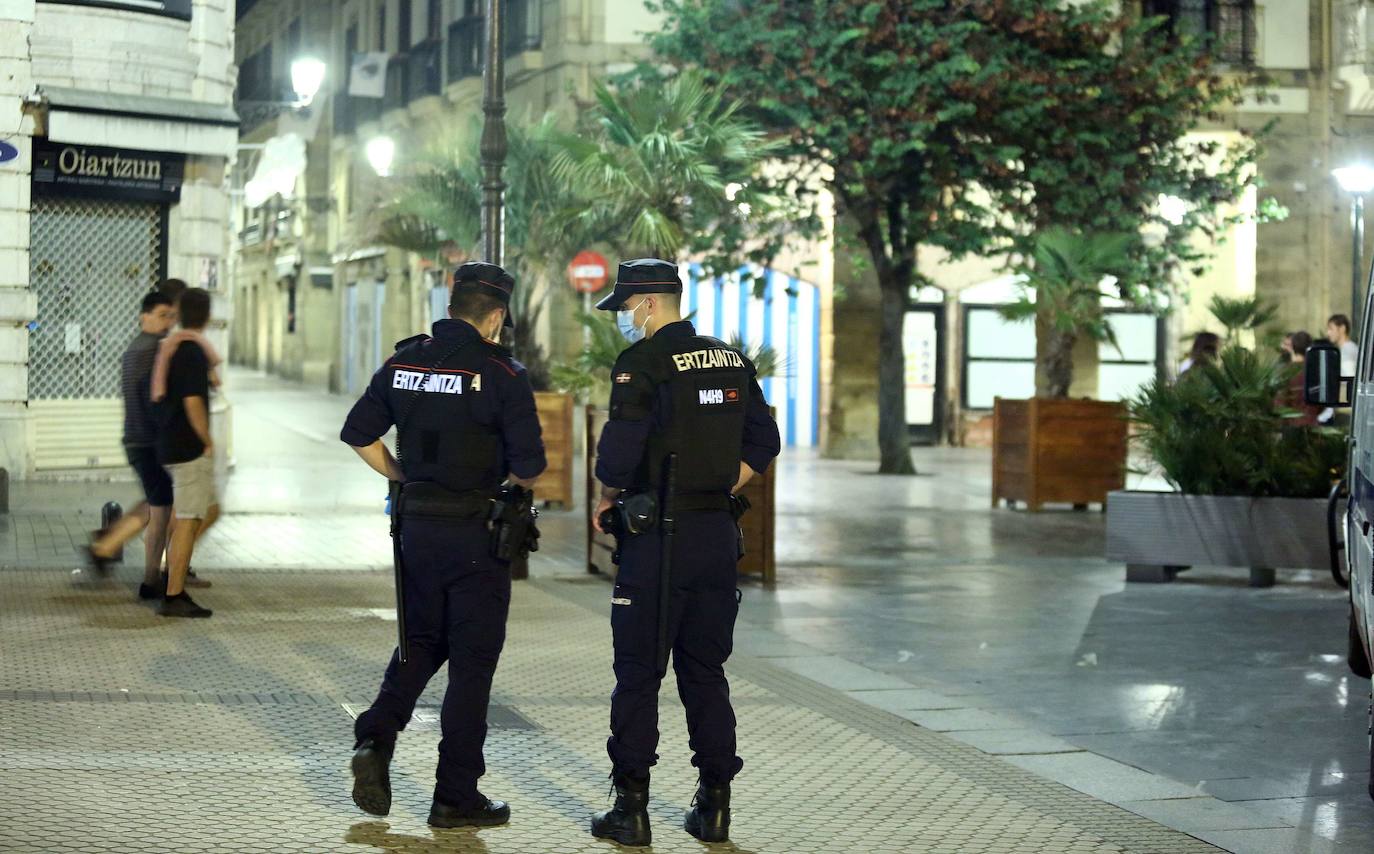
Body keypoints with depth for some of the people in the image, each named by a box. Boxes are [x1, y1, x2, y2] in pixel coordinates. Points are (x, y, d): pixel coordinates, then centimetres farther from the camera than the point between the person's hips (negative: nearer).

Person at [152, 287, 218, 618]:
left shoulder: (169, 346, 13)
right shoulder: (193, 350, -16)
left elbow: (163, 395, 20)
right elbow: (193, 402, -22)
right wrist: (208, 442, -12)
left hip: (170, 444, 9)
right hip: (190, 447, -9)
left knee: (209, 508, 18)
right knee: (188, 520, -6)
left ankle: (176, 569, 15)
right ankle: (174, 596, -5)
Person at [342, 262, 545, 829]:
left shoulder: (404, 362, 5)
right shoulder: (501, 374, -11)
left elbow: (357, 434, 9)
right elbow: (527, 467, -14)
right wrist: (519, 481, 9)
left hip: (418, 524, 5)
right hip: (476, 531, -5)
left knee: (420, 643, 21)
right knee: (472, 661, 4)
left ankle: (375, 739, 1)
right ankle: (455, 798, 8)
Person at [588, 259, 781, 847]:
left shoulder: (643, 363, -11)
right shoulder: (732, 362, 11)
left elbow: (619, 453, -16)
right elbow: (762, 443, 14)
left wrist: (606, 500, 2)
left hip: (658, 537, -6)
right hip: (719, 532, 6)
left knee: (638, 673, 1)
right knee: (705, 671, 13)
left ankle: (631, 809, 3)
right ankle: (714, 805, 13)